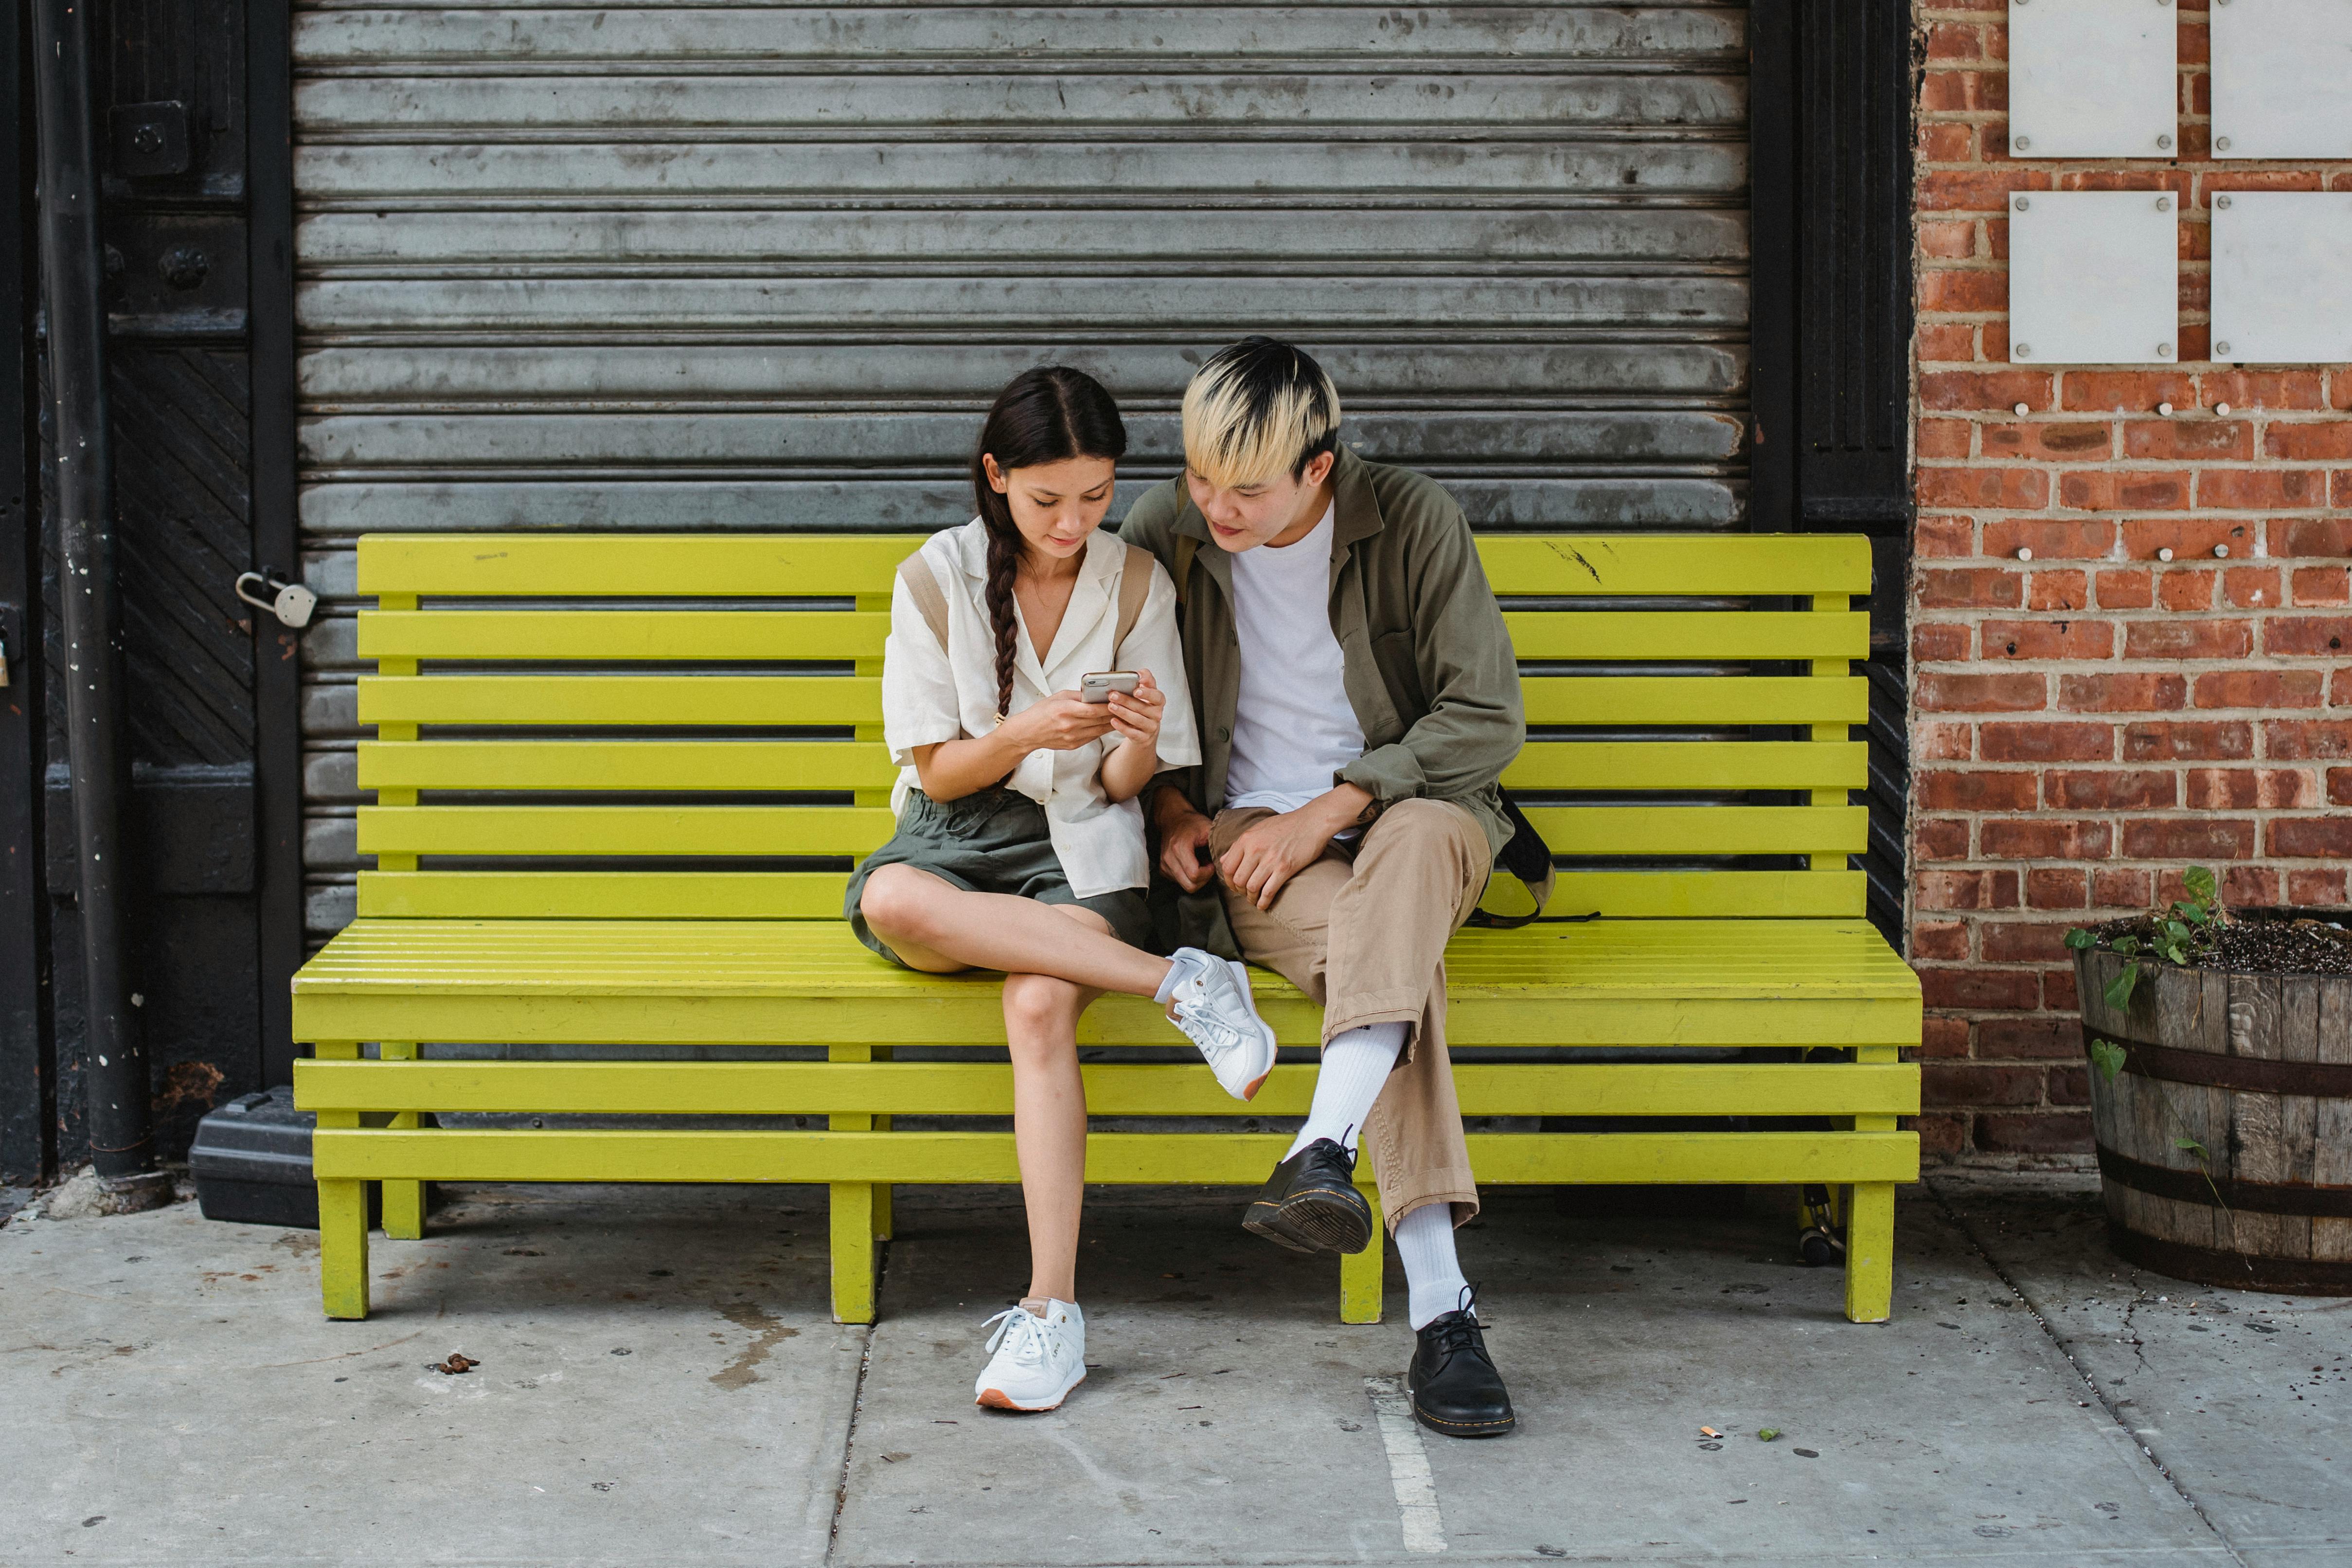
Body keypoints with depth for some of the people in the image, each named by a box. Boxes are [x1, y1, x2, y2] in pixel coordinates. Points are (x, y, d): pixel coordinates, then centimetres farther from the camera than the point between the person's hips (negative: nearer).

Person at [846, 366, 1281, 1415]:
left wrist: (1139, 739, -20)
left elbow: (1124, 787, 4)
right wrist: (1027, 732, -21)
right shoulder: (937, 579, 0)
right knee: (890, 901, -37)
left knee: (1040, 1004, -34)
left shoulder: (1135, 583, 3)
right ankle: (1179, 982, -30)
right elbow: (938, 772, -1)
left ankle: (1051, 1309, -34)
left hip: (1079, 845, -1)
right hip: (957, 830, 1)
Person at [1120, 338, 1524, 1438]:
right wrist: (1170, 809, -2)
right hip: (1244, 837, 0)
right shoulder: (1162, 534, 0)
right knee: (1387, 950, -34)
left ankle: (1324, 1149, -54)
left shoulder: (1417, 523, -6)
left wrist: (1322, 814, -15)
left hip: (1409, 815, 0)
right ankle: (1440, 1307, -44)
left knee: (1416, 837, -40)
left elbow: (1488, 718, -8)